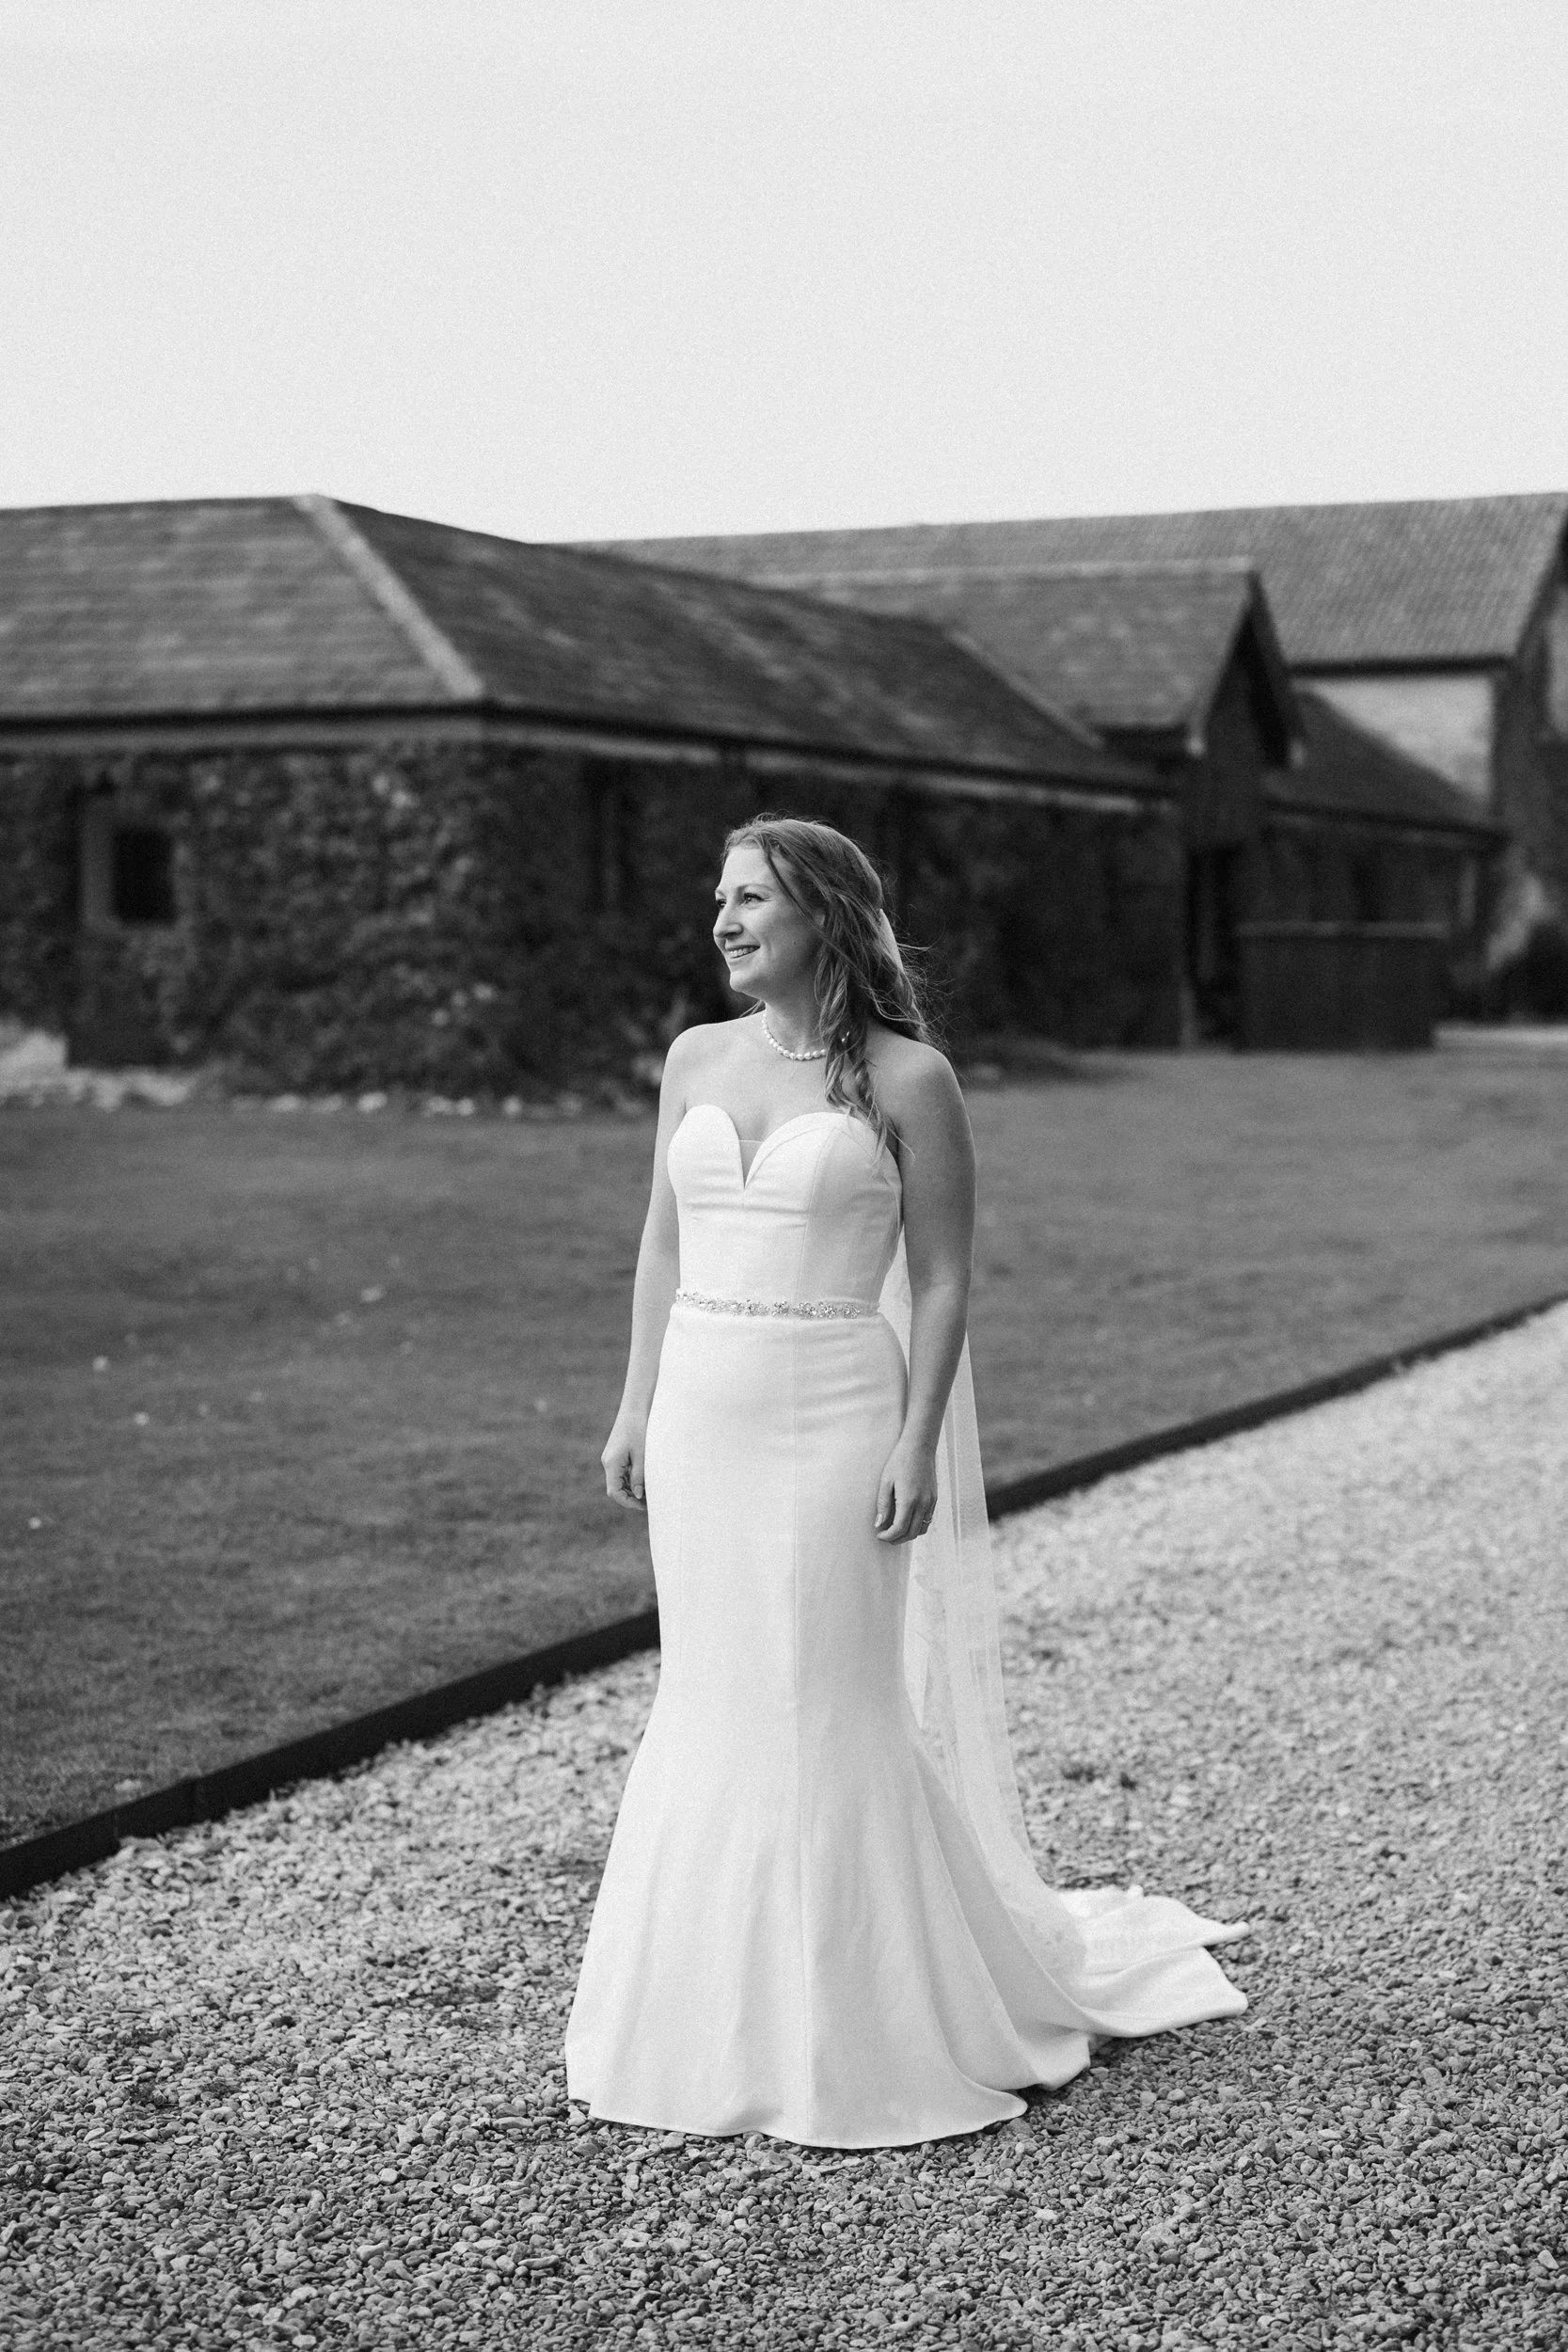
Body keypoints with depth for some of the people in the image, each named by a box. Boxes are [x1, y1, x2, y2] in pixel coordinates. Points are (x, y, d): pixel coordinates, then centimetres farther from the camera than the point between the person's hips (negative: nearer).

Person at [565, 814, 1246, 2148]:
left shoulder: (906, 1080, -7)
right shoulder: (697, 1060, 9)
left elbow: (940, 1279, -7)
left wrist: (917, 1444, -13)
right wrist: (637, 1407, 10)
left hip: (833, 1421, -5)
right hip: (703, 1419, 5)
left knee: (830, 1711, -2)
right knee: (713, 1704, 10)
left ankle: (862, 2024, 11)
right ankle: (725, 2006, 22)